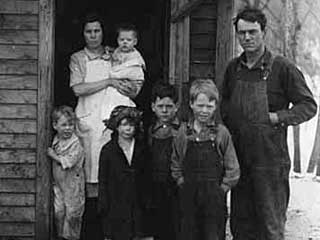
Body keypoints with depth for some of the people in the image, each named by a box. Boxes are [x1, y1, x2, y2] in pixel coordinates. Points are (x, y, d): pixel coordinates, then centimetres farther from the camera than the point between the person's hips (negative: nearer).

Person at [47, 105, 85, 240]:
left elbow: (68, 162, -26)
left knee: (72, 213, 3)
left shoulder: (75, 144, -16)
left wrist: (53, 155, -18)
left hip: (72, 184, -5)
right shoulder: (55, 141, 5)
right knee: (58, 212, 6)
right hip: (58, 182, 5)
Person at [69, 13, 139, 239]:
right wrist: (108, 82, -11)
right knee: (90, 175, -4)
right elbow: (78, 89, -7)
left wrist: (130, 89, -7)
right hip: (89, 120, -2)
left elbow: (134, 91, 17)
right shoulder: (78, 59, 8)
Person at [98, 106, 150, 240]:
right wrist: (103, 206, -4)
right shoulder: (108, 150, -1)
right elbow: (103, 181, 0)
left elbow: (145, 178, 9)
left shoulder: (141, 149, 6)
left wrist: (145, 202, 3)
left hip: (136, 205, 2)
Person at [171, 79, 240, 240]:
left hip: (215, 198, -2)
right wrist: (182, 182, 3)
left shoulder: (221, 133, -4)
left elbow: (232, 171, -1)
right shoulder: (183, 132, 3)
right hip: (189, 197, 2)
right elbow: (175, 164, 13)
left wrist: (221, 189, -6)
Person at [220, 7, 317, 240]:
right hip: (239, 158, 5)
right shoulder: (233, 68, 10)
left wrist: (277, 118, -15)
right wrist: (227, 121, 5)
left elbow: (309, 106, -5)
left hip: (270, 159, -5)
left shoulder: (282, 67, -7)